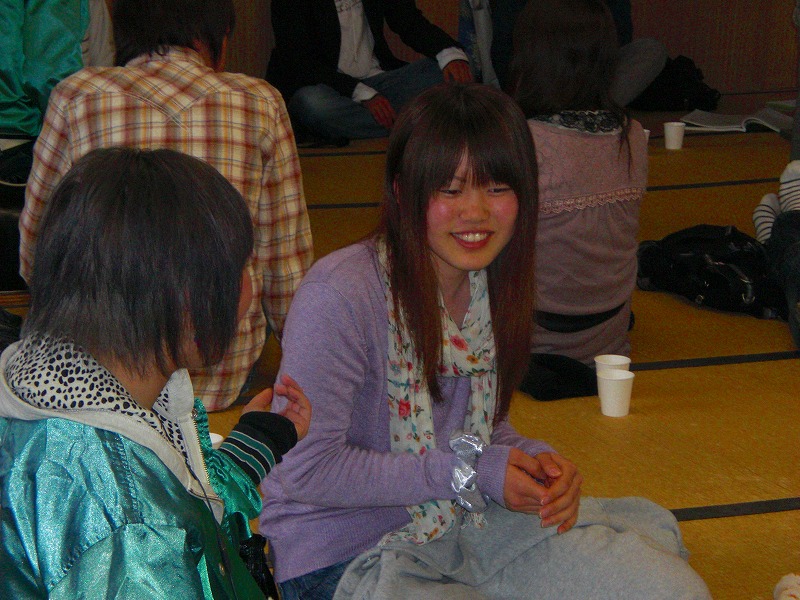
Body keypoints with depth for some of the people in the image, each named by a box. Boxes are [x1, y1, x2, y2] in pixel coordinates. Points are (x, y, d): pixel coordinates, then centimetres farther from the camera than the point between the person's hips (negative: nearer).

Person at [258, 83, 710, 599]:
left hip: (465, 523, 7)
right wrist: (471, 474, -21)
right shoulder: (340, 294, -23)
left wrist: (535, 461, -10)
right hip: (343, 552, -7)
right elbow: (306, 469, -21)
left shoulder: (494, 283, 1)